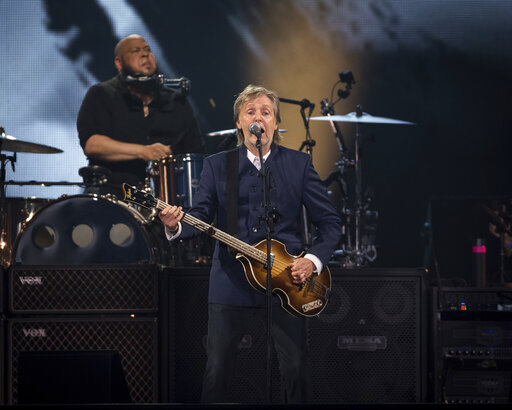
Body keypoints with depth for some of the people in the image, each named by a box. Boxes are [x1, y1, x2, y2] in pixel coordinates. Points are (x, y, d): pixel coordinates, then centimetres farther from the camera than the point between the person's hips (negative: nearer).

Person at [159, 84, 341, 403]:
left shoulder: (299, 164, 5)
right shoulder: (217, 165, 7)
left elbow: (330, 222, 6)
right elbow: (201, 216, -1)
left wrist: (314, 260, -9)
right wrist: (176, 226, -23)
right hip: (231, 283, 0)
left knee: (296, 369, 0)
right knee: (218, 371, 2)